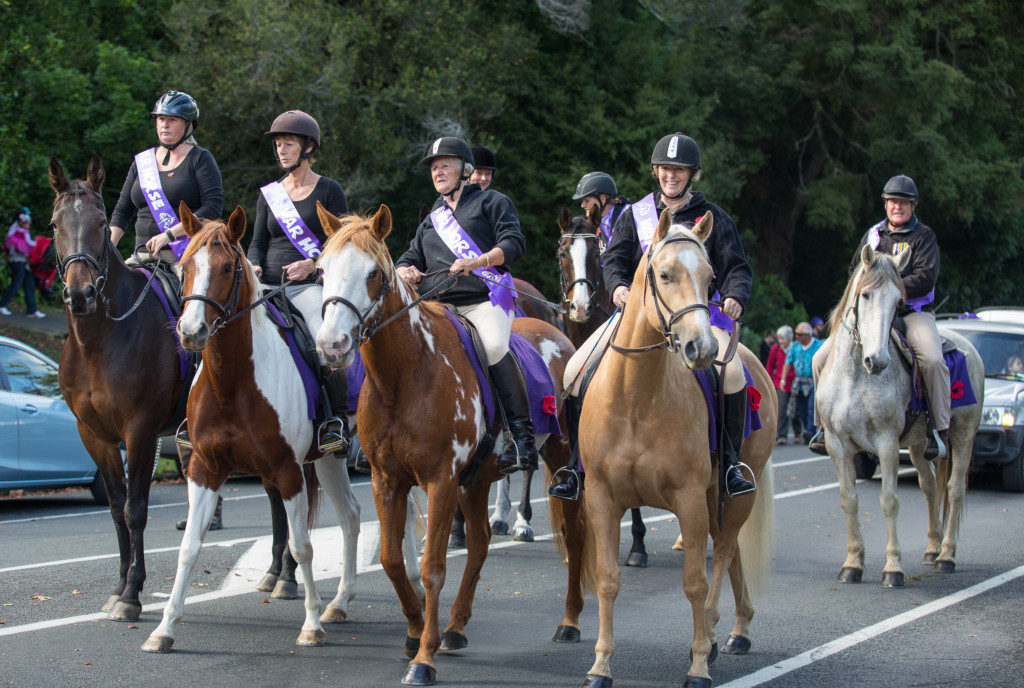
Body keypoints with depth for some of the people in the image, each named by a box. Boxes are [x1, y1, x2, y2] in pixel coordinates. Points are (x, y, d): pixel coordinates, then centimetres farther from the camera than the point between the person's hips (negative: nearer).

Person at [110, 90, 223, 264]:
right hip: (144, 254, 4)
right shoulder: (141, 162, 20)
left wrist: (170, 234, -16)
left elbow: (213, 207, -8)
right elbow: (123, 210, 22)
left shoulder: (200, 158, 4)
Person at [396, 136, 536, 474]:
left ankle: (522, 436, -30)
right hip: (437, 304, 5)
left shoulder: (492, 202, 14)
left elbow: (514, 244, 1)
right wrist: (407, 271, 1)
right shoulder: (431, 220, 30)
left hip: (484, 299, -5)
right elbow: (410, 259, 28)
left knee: (495, 347, -33)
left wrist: (477, 261, -17)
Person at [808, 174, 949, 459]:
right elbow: (854, 272, 24)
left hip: (912, 313, -4)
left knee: (933, 360, -33)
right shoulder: (872, 235, 18)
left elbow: (926, 277, -10)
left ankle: (941, 430, -20)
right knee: (822, 358, -11)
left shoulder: (924, 236, 4)